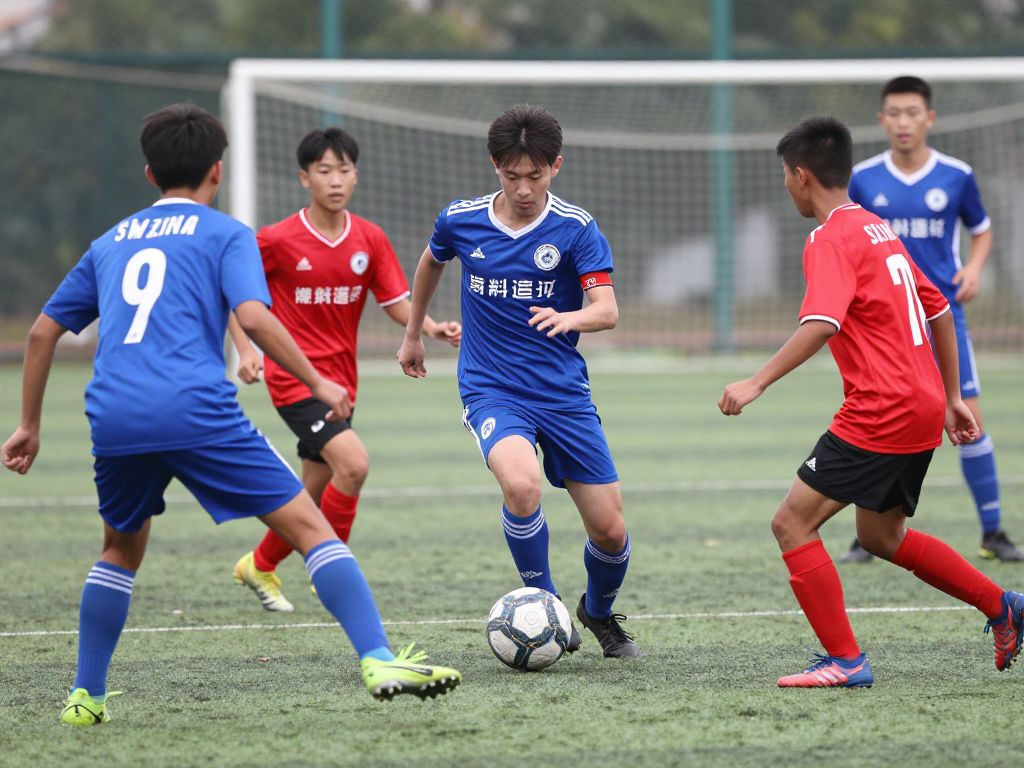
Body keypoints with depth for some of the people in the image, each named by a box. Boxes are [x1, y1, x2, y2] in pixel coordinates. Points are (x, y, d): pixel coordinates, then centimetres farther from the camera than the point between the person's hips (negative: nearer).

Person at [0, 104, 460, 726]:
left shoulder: (111, 243, 25)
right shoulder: (225, 233, 10)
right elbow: (253, 317, -7)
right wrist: (319, 383, 1)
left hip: (115, 419, 5)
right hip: (198, 413, -5)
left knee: (122, 549, 28)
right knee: (309, 526, -2)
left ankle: (87, 697, 25)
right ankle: (378, 660, -16)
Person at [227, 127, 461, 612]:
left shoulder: (370, 239, 0)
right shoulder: (277, 241, -11)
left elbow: (396, 303, 2)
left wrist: (434, 329, -17)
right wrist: (245, 350, -12)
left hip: (339, 378, 6)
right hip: (294, 376, -6)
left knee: (317, 492, 13)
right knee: (353, 463, -23)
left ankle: (260, 566, 36)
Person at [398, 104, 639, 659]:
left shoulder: (575, 228, -9)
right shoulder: (461, 221, -3)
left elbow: (607, 311, -19)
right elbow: (431, 262, 20)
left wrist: (568, 318, -41)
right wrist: (413, 334, 30)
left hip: (564, 393, 1)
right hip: (491, 390, -1)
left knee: (610, 530, 0)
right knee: (521, 484, -32)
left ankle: (599, 612, 34)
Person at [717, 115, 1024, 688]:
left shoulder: (831, 239, -11)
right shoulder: (878, 229, 17)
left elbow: (822, 324, -28)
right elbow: (938, 308, 22)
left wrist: (756, 384, -32)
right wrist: (953, 398, 26)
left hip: (880, 414, -10)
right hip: (923, 408, 10)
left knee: (793, 523, -5)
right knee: (882, 536, 24)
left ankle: (845, 660, -9)